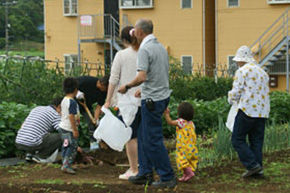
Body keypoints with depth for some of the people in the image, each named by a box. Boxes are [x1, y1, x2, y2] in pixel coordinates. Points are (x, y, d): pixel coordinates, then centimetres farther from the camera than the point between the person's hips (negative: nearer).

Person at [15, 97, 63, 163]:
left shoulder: (37, 108, 24)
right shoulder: (56, 115, 1)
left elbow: (22, 126, 30)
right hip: (33, 144, -8)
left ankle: (30, 154, 15)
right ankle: (39, 156, 2)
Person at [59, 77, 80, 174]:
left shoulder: (64, 100, 9)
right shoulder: (72, 102, -20)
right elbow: (71, 116, -24)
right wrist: (75, 130, -20)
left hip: (62, 127, 10)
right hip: (69, 129, -10)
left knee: (65, 147, 17)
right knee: (73, 147, -6)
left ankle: (65, 164, 23)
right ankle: (66, 165, -10)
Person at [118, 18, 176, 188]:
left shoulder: (145, 49, -16)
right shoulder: (161, 47, 13)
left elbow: (142, 77, -25)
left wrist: (127, 86, -8)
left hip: (152, 100, -9)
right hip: (163, 96, 9)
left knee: (153, 139, -3)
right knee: (144, 136, 17)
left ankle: (168, 177, 0)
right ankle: (145, 174, 21)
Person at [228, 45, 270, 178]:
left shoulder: (242, 71, -6)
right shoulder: (263, 72, 18)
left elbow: (236, 92, -10)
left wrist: (231, 99, 12)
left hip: (247, 111, -7)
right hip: (262, 112, 7)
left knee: (238, 140, 0)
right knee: (256, 141, 10)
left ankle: (252, 165, -9)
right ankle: (258, 170, 6)